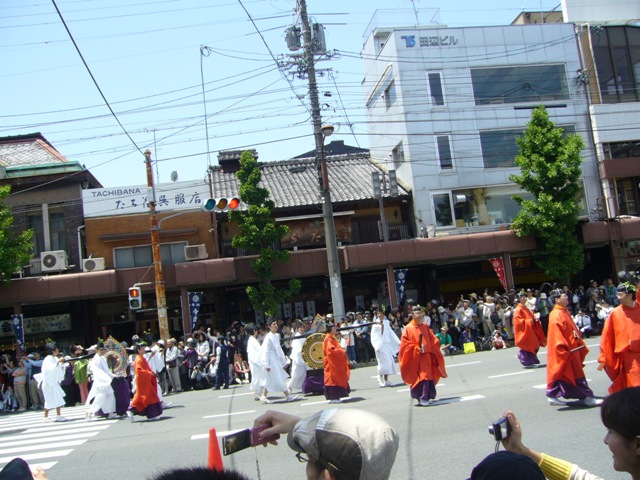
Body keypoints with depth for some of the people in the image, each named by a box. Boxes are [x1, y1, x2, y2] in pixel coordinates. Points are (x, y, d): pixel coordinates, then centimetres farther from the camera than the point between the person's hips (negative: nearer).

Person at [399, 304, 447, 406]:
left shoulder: (425, 326, 9)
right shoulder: (409, 328, -6)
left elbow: (433, 340, 16)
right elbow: (405, 343, -8)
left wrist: (431, 348, 0)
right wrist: (416, 348, -17)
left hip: (427, 356, 5)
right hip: (415, 357, -5)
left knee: (428, 377, 7)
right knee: (421, 377, -9)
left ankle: (425, 397, 19)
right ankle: (421, 398, -5)